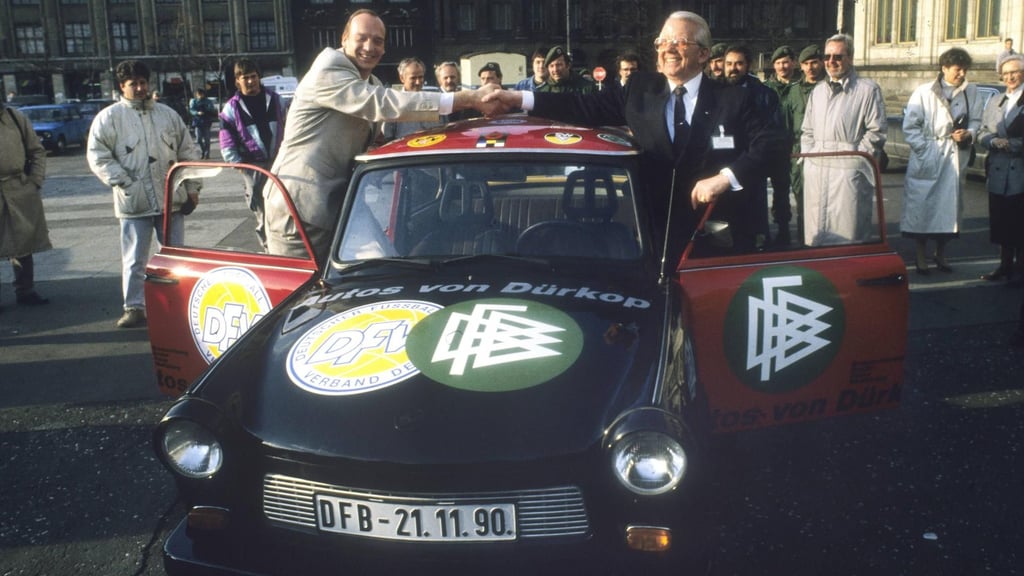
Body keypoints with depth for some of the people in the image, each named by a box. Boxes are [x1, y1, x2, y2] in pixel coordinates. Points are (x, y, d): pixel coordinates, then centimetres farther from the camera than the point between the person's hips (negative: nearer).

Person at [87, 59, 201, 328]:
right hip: (133, 203, -3)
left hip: (171, 199, 3)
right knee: (135, 259, 1)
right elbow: (98, 156, -3)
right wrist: (124, 183, -12)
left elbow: (188, 152, 14)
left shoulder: (168, 114, 12)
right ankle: (134, 307, 9)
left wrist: (191, 187, 8)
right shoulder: (109, 117, 1)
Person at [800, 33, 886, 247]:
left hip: (848, 173, -6)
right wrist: (808, 157, 8)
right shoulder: (818, 91, 19)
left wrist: (854, 158, -11)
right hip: (816, 172, 6)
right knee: (815, 233, 8)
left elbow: (876, 133, -5)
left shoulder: (868, 89, -1)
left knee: (847, 233, -4)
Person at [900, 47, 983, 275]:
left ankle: (940, 254, 25)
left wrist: (968, 133, -10)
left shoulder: (971, 92, 4)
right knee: (922, 205, 0)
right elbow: (910, 127, -6)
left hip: (956, 158, 4)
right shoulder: (924, 92, -6)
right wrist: (925, 150, -13)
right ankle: (920, 255, 14)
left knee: (951, 204, 9)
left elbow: (976, 120, 12)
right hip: (927, 160, -3)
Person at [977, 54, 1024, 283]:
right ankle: (1006, 266, 20)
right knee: (1002, 224, 10)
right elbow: (982, 134, 11)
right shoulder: (993, 103, 16)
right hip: (998, 174, 5)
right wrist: (994, 141, -8)